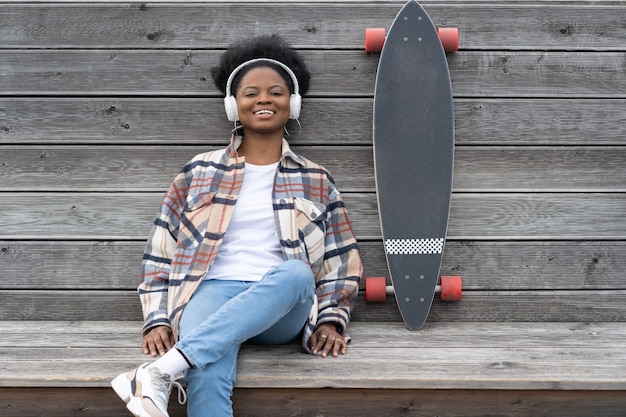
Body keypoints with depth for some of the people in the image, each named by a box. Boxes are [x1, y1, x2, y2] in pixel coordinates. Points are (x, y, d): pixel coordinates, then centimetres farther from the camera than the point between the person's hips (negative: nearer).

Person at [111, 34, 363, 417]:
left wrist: (331, 320, 0)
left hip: (281, 310, 1)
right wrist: (158, 320, 3)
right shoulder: (199, 173, 16)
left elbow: (342, 263, 16)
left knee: (296, 272, -38)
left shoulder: (315, 181, 18)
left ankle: (160, 372, -43)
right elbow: (161, 253, 15)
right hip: (213, 290, -1)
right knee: (207, 379, -37)